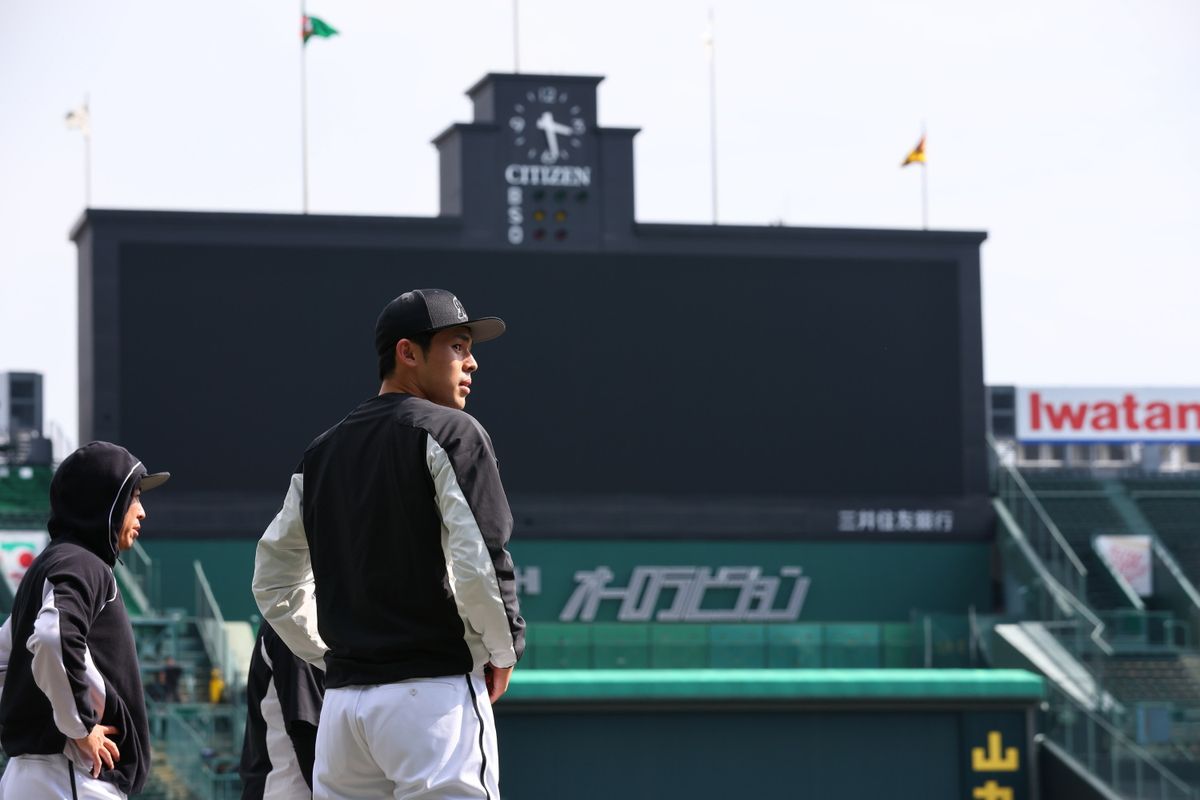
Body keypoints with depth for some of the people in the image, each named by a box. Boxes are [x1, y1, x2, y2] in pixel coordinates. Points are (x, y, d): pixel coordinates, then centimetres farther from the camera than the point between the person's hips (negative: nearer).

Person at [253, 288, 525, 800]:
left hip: (341, 700, 7)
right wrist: (503, 653, -1)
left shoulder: (321, 452, 17)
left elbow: (273, 584, 20)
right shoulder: (450, 432, -5)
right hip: (434, 694, -7)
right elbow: (479, 564, -15)